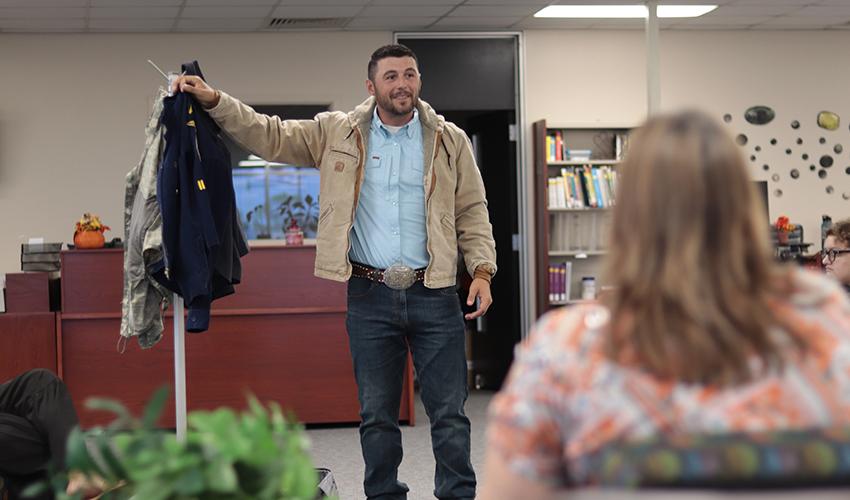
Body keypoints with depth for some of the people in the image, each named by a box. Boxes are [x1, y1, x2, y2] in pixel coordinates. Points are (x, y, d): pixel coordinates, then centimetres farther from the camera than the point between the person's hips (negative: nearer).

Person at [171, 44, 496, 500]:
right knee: (376, 413, 9)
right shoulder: (336, 133, 5)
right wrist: (214, 101, -6)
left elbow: (472, 211, 7)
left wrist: (482, 270, -4)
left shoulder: (450, 140, 5)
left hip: (434, 294, 0)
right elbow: (268, 135, 5)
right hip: (369, 296, 1)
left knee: (449, 411, 2)